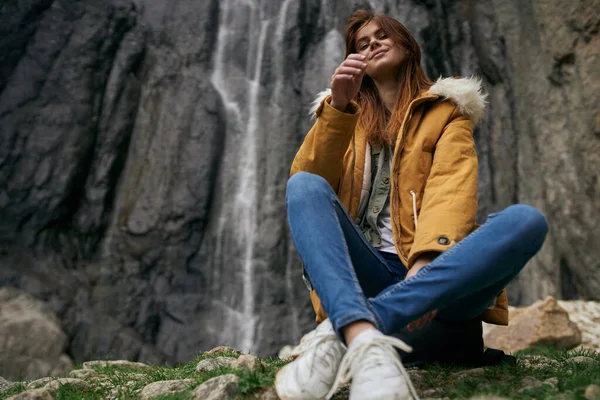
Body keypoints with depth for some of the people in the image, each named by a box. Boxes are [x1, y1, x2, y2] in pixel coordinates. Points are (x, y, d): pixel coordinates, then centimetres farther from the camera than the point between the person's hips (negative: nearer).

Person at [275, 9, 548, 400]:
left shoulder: (446, 111, 13)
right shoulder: (348, 114, 20)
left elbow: (453, 189, -8)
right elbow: (306, 179, 3)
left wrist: (427, 262, -27)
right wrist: (337, 106, -11)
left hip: (435, 275, -1)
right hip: (361, 274, 1)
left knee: (526, 219, -26)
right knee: (305, 186, -20)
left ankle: (338, 334, -38)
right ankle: (365, 341, -46)